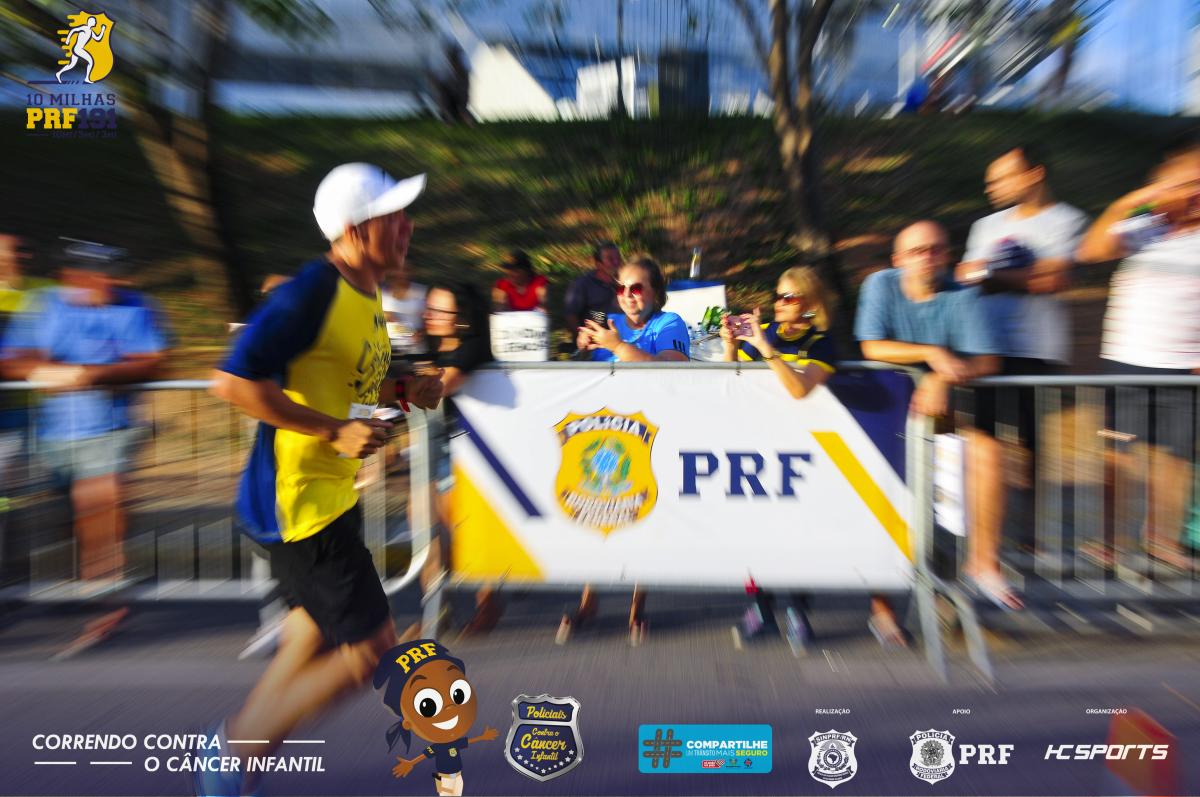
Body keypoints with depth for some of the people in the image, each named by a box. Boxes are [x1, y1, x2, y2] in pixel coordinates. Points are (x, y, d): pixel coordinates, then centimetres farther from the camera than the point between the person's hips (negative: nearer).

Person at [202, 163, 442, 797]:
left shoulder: (368, 294, 8)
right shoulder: (312, 292, -20)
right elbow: (233, 381, -24)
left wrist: (404, 391, 4)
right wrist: (335, 430, -24)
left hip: (336, 494, 10)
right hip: (296, 499, -10)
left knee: (319, 631, 25)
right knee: (371, 645, -3)